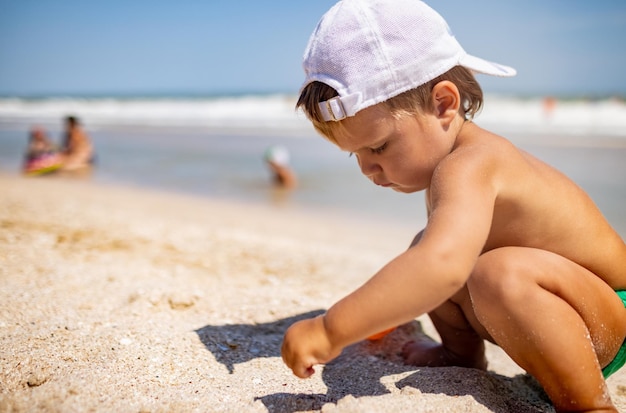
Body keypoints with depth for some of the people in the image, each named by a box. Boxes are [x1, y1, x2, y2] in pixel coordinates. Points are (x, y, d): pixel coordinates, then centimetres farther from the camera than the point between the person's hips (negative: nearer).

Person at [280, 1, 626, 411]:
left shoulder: (467, 167, -32)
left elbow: (442, 266, -52)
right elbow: (435, 252, 19)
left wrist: (330, 331, -48)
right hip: (538, 304, 10)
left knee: (503, 272, -39)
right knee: (422, 246, 9)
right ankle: (464, 352, 21)